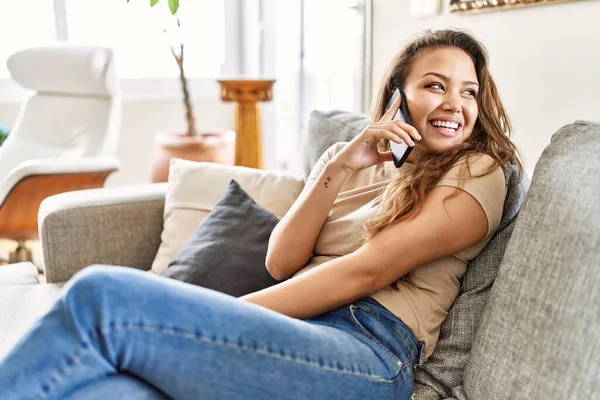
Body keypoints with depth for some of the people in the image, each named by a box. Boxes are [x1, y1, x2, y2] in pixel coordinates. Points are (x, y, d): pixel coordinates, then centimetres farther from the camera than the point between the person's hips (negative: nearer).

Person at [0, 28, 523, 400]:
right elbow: (281, 264, 9)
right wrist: (338, 166, -2)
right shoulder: (346, 157, 23)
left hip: (369, 351, -5)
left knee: (101, 295, -22)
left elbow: (366, 271, -7)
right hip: (294, 333, 5)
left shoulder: (477, 173, 7)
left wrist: (231, 315, -8)